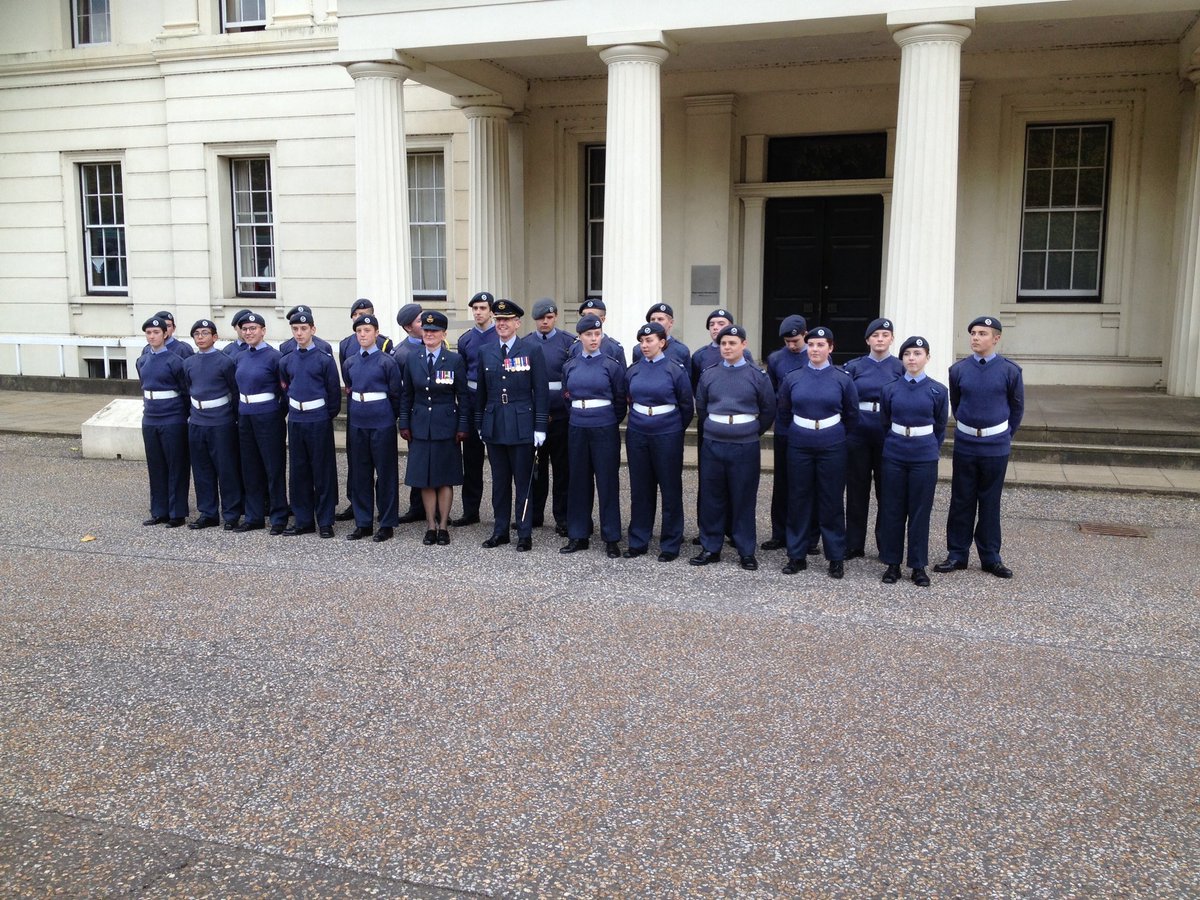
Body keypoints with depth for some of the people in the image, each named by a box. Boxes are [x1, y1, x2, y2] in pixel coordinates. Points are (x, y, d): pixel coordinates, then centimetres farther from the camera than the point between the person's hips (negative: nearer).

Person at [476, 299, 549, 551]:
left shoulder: (532, 349, -3)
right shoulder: (485, 351, 9)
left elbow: (541, 390, -4)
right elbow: (481, 390, 13)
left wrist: (540, 426, -7)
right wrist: (479, 423, 11)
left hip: (521, 425, -4)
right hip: (494, 424, 4)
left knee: (523, 481, 3)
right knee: (499, 481, 11)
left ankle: (525, 534, 11)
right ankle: (500, 531, 21)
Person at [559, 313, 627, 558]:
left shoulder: (612, 365, -3)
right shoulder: (570, 366, 6)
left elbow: (621, 400, 3)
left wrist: (611, 423, 8)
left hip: (605, 430, -3)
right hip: (577, 430, 3)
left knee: (608, 482, 1)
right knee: (579, 482, 9)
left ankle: (612, 538, 9)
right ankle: (578, 535, 18)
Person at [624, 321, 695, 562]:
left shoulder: (675, 371, -6)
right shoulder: (633, 372, 5)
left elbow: (687, 407, 2)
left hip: (667, 437, -4)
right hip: (637, 435, 4)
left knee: (670, 490, 3)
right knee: (640, 490, 10)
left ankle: (671, 544, 12)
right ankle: (638, 541, 20)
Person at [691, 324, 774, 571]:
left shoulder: (758, 376, -1)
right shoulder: (708, 375, 4)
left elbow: (768, 411, 7)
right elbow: (701, 407, 16)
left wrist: (752, 433, 11)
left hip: (745, 447, -2)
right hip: (712, 445, 2)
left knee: (744, 499, 4)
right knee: (711, 497, 7)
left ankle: (746, 551, 13)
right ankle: (710, 548, 17)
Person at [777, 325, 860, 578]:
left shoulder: (842, 379, -1)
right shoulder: (792, 378, 2)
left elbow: (851, 413, 11)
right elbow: (784, 409, 17)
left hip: (832, 447, -1)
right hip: (799, 446, 2)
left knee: (832, 502, 4)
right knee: (798, 500, 6)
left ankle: (836, 557, 14)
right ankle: (797, 555, 16)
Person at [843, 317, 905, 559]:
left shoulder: (901, 368, 2)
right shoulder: (854, 367, 5)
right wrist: (843, 430, -1)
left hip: (889, 436, -1)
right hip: (858, 435, 1)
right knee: (857, 490, 6)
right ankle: (854, 545, 14)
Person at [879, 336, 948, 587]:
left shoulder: (938, 391, -1)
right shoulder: (890, 389, 2)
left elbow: (940, 427, 10)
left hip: (925, 458, -1)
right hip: (894, 457, 1)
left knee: (920, 511, 5)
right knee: (892, 510, 6)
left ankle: (919, 566, 14)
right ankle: (892, 563, 16)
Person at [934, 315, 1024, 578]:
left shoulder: (1010, 371, -6)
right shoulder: (958, 369, -1)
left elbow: (1017, 407, 6)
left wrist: (1006, 435, 11)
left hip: (996, 447, -1)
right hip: (965, 445, 1)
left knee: (990, 502, 8)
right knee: (961, 501, 7)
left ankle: (991, 557, 18)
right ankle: (957, 554, 16)